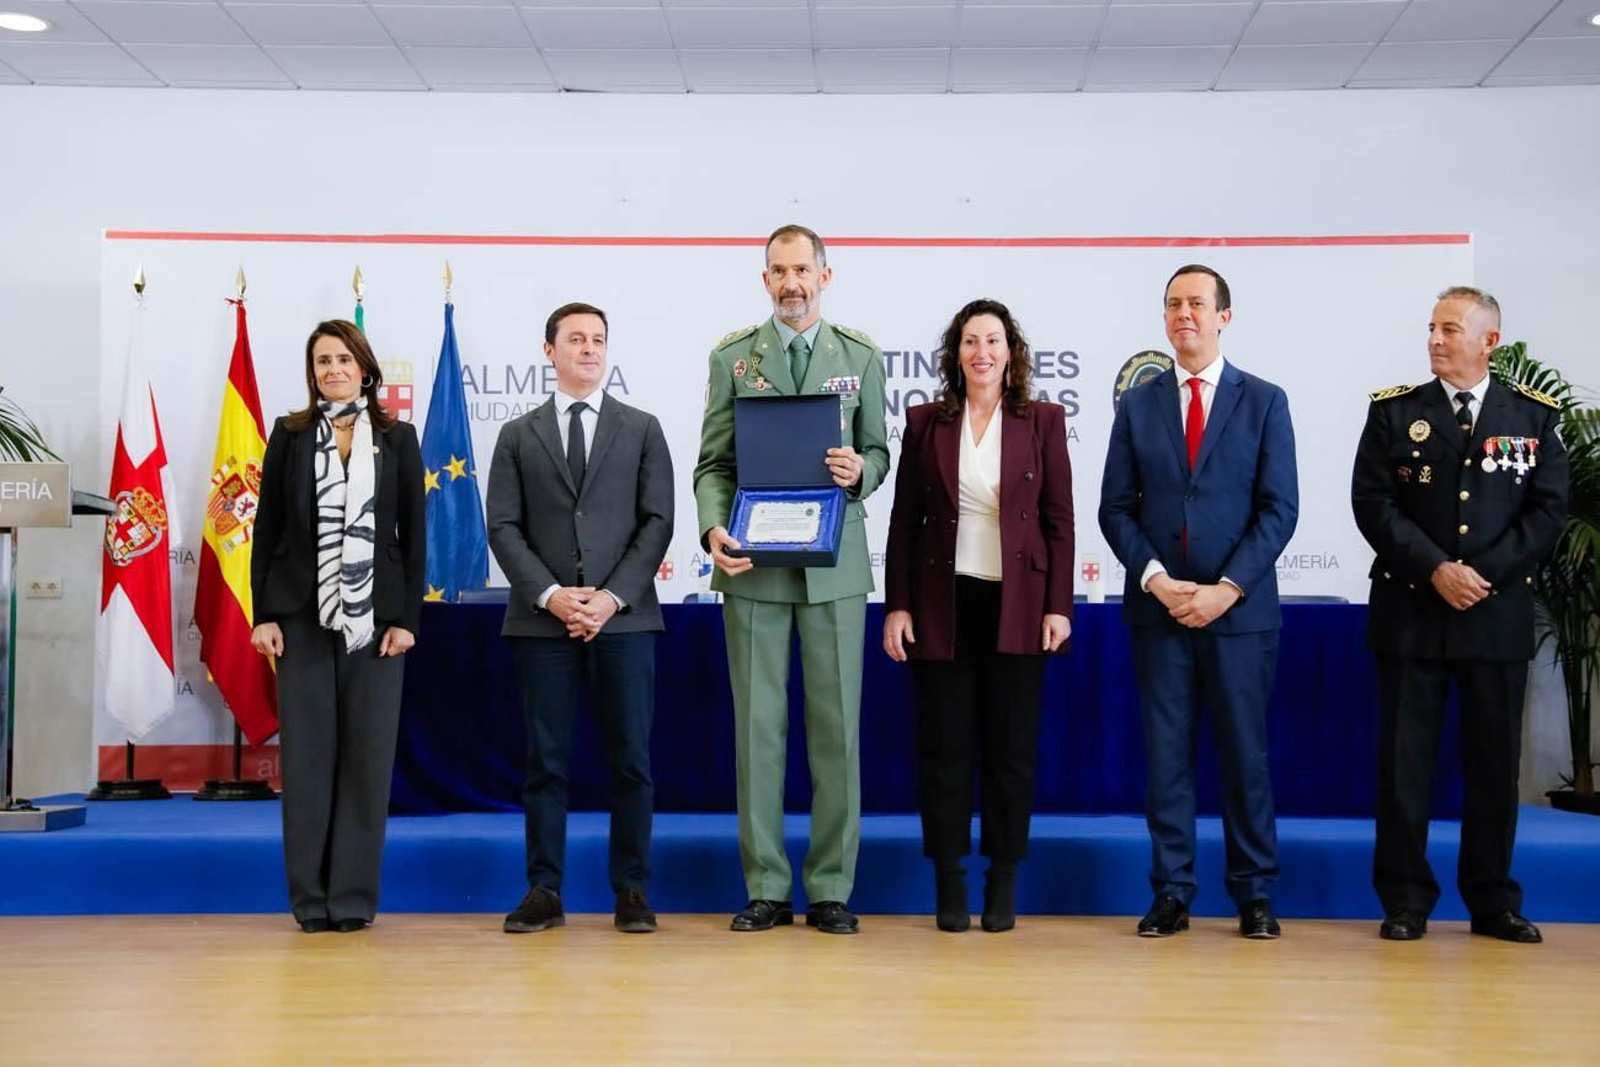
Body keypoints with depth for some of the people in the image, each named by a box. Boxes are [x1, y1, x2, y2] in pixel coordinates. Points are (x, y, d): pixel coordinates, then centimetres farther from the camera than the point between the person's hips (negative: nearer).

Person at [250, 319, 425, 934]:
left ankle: (354, 896, 10)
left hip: (375, 617, 0)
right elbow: (267, 529, 6)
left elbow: (414, 533, 4)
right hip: (302, 616, 0)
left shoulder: (397, 438, 6)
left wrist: (407, 618, -3)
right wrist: (263, 614, -2)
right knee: (306, 752, 2)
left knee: (368, 753, 2)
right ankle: (310, 897, 10)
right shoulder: (289, 435, 7)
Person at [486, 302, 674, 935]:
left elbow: (657, 521, 3)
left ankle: (631, 891, 9)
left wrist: (613, 597, -9)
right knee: (546, 759, 3)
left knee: (630, 759, 1)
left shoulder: (642, 429, 11)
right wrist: (550, 595, -10)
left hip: (624, 617, 0)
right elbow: (503, 528, 5)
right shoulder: (518, 436, 12)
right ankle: (544, 891, 9)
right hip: (542, 621, 1)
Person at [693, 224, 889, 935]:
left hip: (834, 564, 1)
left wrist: (859, 471, -12)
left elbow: (878, 452, 12)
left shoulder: (861, 356, 9)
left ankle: (830, 890, 10)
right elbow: (713, 463, 4)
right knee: (758, 724, 2)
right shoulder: (732, 357, 7)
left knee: (836, 724, 1)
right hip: (754, 564, 0)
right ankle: (766, 889, 11)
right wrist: (714, 530, -14)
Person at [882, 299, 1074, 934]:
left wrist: (1058, 606, -4)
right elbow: (904, 519, 5)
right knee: (944, 745, 4)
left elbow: (1059, 519, 2)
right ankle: (949, 884, 13)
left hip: (1016, 606, 0)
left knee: (1012, 746, 5)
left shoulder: (1043, 421, 4)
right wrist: (896, 605, -1)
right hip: (943, 604, 1)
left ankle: (1004, 884, 16)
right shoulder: (926, 422, 5)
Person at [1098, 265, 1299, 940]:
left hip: (1239, 607, -1)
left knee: (1245, 753, 4)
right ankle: (1171, 894, 12)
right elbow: (1115, 508, 6)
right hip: (1157, 607, 2)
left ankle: (1254, 895, 14)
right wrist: (1155, 578, -9)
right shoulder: (1138, 404, 9)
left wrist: (1226, 589, -12)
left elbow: (1279, 509, -2)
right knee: (1166, 753, 4)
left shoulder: (1264, 402, 4)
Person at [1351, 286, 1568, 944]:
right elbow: (1373, 504, -3)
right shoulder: (1394, 412, 5)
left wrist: (1483, 572, -11)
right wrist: (1437, 569, -13)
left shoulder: (1534, 416, 7)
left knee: (1495, 760, 6)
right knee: (1404, 759, 1)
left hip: (1499, 614, 1)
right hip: (1411, 612, -1)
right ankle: (1405, 901, 10)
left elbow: (1548, 510, 1)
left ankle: (1493, 901, 17)